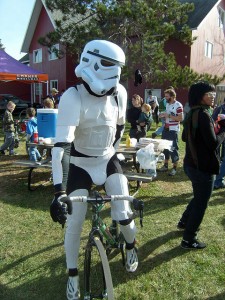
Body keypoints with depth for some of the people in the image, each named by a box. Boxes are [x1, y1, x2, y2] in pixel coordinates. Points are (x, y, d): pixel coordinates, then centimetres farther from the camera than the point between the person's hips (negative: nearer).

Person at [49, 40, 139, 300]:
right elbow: (60, 144, -34)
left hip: (108, 160, 3)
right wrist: (58, 192, -41)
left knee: (122, 215, -8)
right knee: (73, 225, -1)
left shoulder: (119, 93, -12)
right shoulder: (73, 97, -26)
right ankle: (72, 275, 28)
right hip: (80, 164, -2)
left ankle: (130, 246, 30)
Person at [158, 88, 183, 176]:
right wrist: (164, 116, 2)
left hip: (173, 130, -8)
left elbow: (180, 118, -19)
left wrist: (168, 115, -21)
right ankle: (165, 165, 25)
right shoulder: (167, 104, 13)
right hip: (166, 129, 8)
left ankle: (174, 168, 9)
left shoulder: (178, 105, -13)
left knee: (173, 148, -1)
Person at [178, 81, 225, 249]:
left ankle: (184, 222, 44)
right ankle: (189, 240, 16)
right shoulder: (203, 114, -21)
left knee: (199, 197, 28)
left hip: (192, 163, 9)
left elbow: (185, 137, 17)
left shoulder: (192, 113, 8)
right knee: (201, 203, 4)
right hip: (203, 166, -9)